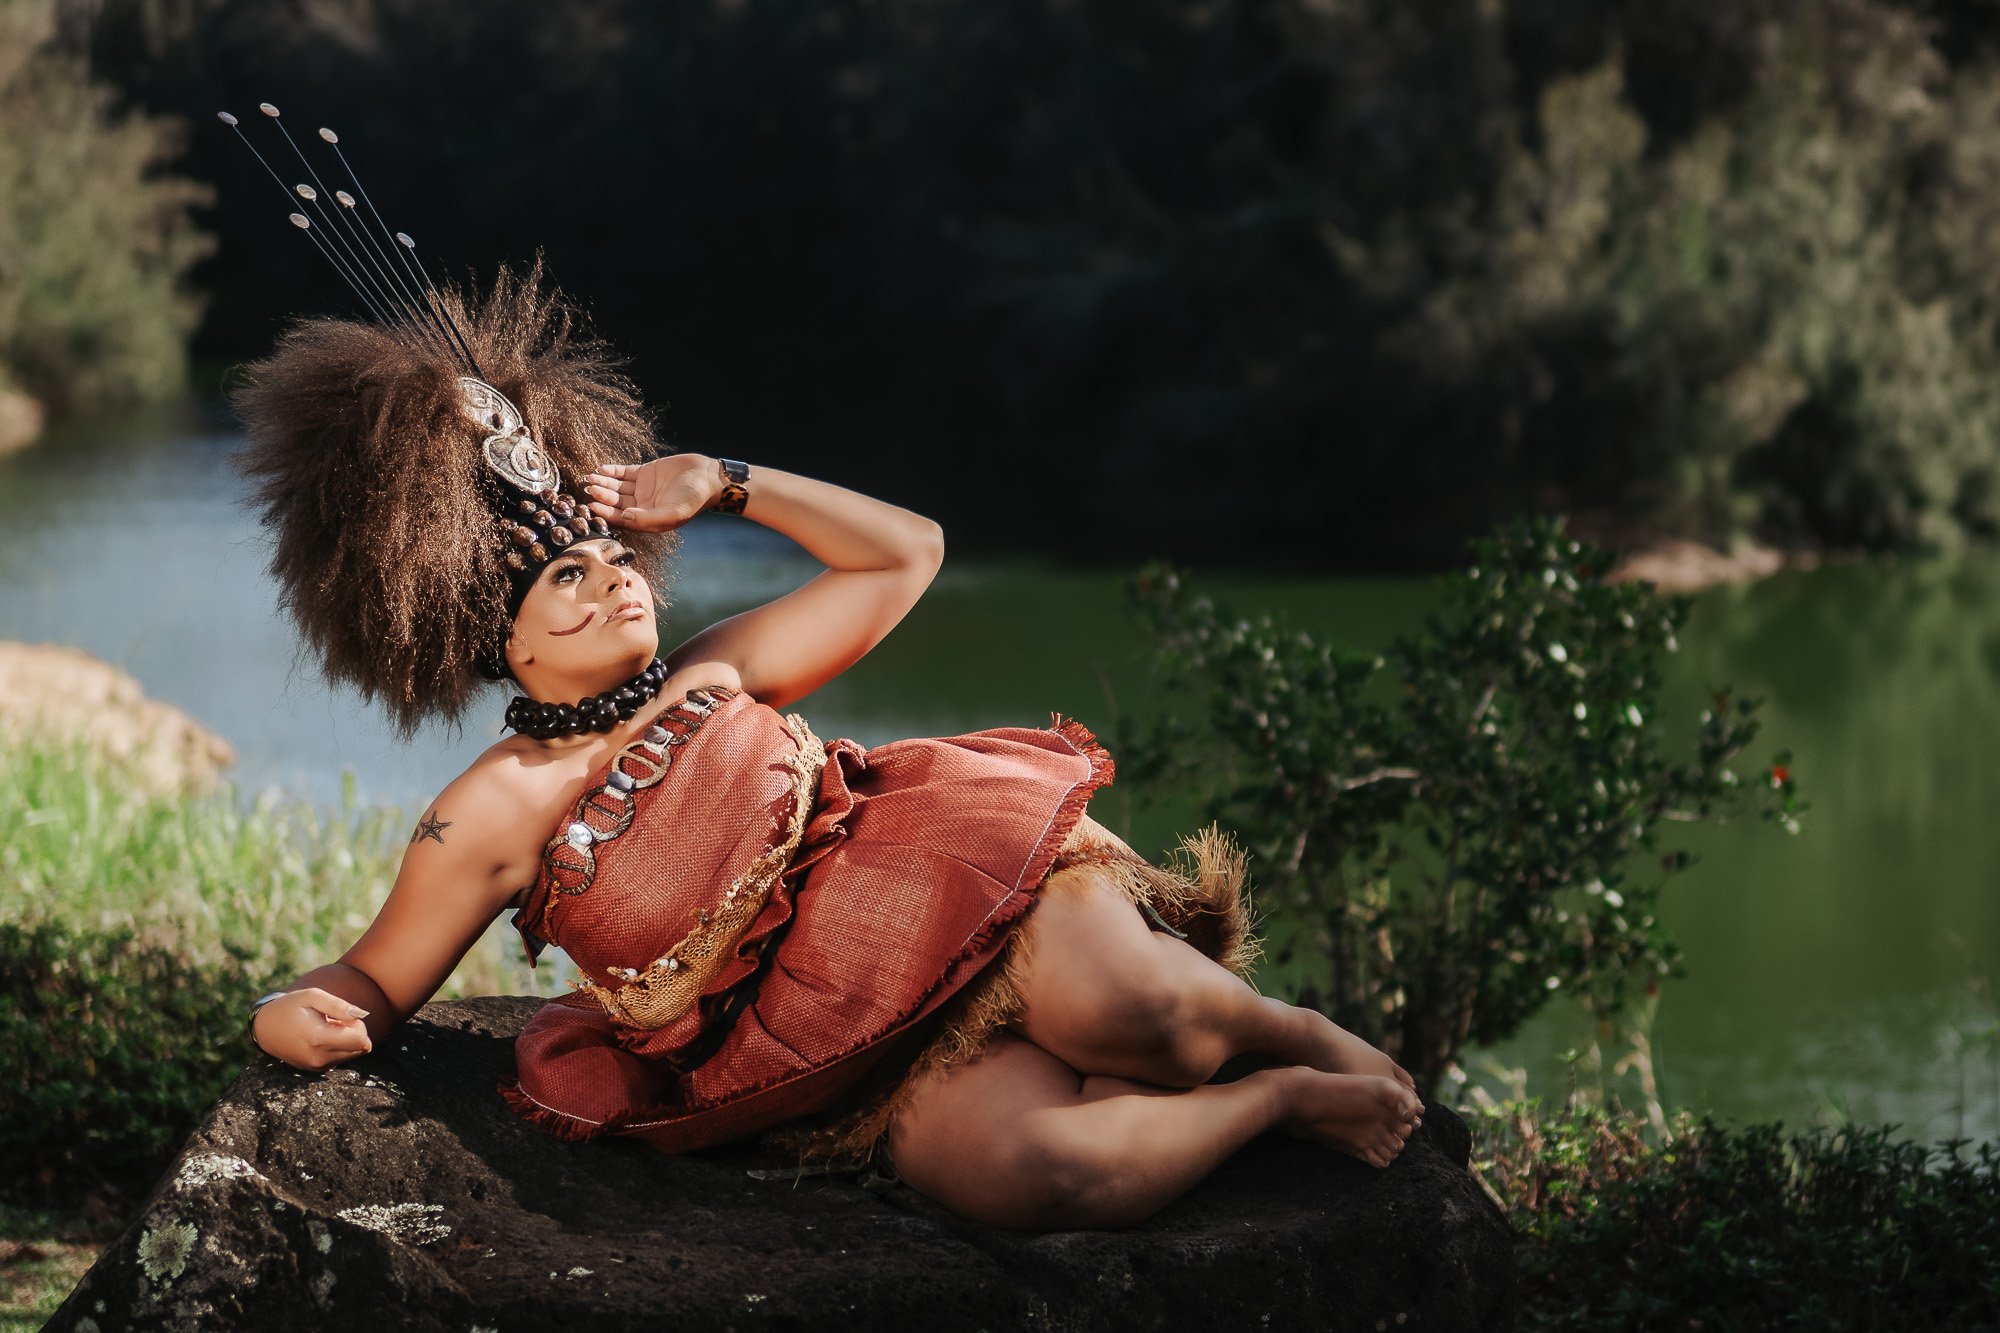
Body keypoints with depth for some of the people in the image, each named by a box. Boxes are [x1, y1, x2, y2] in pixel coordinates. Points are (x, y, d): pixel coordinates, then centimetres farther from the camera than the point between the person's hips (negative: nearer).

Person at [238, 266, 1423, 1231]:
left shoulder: (712, 678, 15)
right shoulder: (495, 818, 4)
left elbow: (905, 553, 22)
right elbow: (375, 985, 10)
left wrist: (725, 486, 15)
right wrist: (297, 1019, -14)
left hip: (962, 895, 2)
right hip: (890, 1071, -2)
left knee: (1111, 1006, -36)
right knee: (997, 1165, -37)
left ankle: (1304, 1034, -6)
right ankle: (1284, 1103, -16)